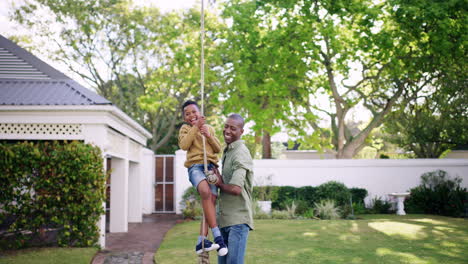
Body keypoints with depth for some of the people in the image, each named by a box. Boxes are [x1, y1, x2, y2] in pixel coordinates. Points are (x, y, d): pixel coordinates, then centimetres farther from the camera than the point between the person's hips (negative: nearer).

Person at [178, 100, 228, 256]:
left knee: (211, 201, -14)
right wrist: (195, 127, -4)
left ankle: (201, 241, -12)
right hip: (195, 166, -4)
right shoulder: (185, 128, 16)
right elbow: (184, 145, -4)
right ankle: (217, 235, -31)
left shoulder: (209, 128, 25)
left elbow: (218, 149, 16)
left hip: (210, 166, 4)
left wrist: (209, 135, 0)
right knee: (205, 192, -33)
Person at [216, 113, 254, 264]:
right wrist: (218, 177, 1)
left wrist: (219, 184, -6)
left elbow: (235, 189, -25)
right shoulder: (227, 152, 16)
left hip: (238, 219, -9)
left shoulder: (240, 153, -15)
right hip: (225, 218, 9)